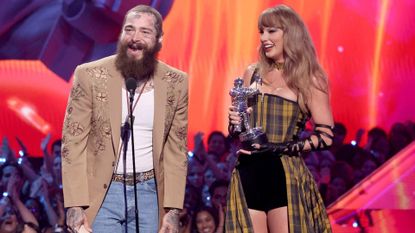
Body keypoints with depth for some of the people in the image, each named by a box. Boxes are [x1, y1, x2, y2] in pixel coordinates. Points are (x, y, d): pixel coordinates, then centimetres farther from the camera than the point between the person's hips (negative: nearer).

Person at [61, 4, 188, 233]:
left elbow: (176, 149, 4)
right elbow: (73, 142, -5)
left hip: (149, 193, 2)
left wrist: (173, 209, -2)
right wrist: (75, 204, -12)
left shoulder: (176, 83, 0)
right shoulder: (90, 75, -6)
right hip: (100, 193, -2)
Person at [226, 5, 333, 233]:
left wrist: (281, 147, -14)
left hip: (285, 178, -4)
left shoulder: (309, 79, 1)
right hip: (248, 176, 4)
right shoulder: (253, 73, 13)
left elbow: (326, 136, -4)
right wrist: (234, 122, -2)